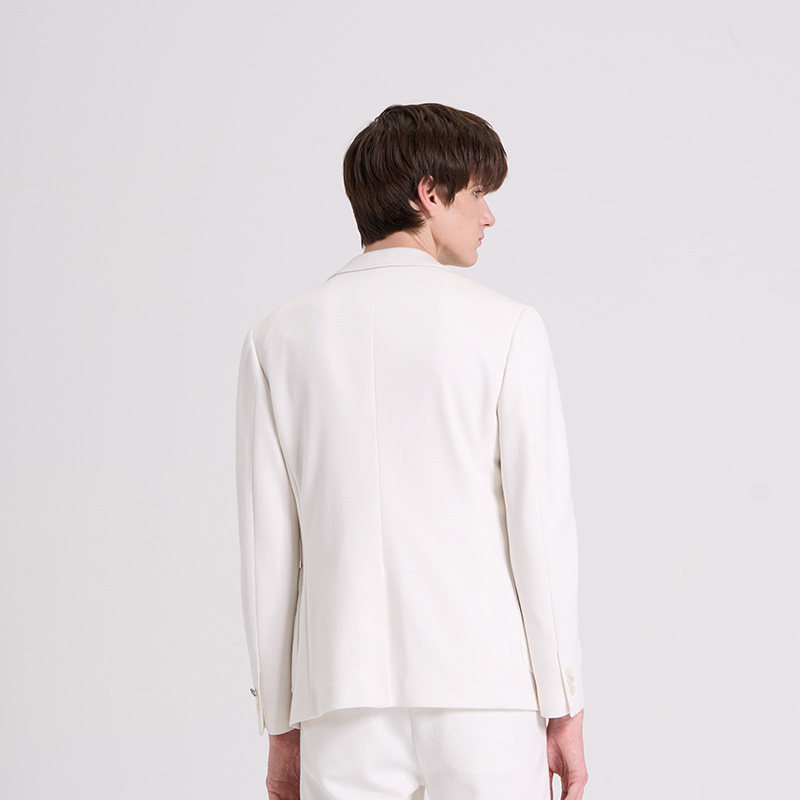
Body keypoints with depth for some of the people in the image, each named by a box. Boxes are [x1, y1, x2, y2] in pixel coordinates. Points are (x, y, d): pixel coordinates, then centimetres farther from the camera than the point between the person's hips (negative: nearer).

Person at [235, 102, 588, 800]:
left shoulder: (278, 338, 5)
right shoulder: (507, 327, -2)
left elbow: (269, 551, 5)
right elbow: (542, 525, -4)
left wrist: (282, 725, 12)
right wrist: (565, 711, 3)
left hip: (345, 706, 2)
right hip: (485, 696, -2)